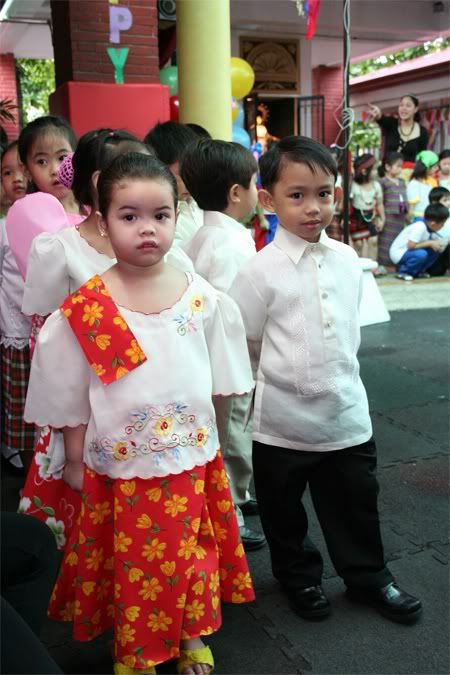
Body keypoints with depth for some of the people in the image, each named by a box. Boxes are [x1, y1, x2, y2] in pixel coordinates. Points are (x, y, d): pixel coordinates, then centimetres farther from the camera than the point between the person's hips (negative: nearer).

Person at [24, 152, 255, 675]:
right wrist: (74, 461, 1)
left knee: (190, 557, 19)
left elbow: (217, 381, 5)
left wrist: (208, 435, 7)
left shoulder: (202, 298, -6)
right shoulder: (85, 311, -12)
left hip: (191, 461, 2)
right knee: (130, 568, 14)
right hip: (118, 466, -2)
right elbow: (72, 397, -4)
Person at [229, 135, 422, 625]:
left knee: (355, 503, 19)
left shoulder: (347, 260, -1)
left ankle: (367, 576, 40)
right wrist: (284, 380, 4)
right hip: (283, 419, -3)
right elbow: (245, 345, -6)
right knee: (283, 509, 17)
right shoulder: (260, 271, -15)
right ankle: (298, 576, 41)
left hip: (346, 410, 4)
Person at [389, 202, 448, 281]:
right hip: (398, 253, -9)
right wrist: (429, 243, -24)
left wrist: (438, 244, -13)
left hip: (408, 251, 9)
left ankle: (418, 271, 8)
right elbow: (410, 245, -32)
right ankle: (403, 272, -10)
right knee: (421, 254, -33)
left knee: (436, 250, -2)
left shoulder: (430, 228, -2)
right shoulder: (420, 227, -29)